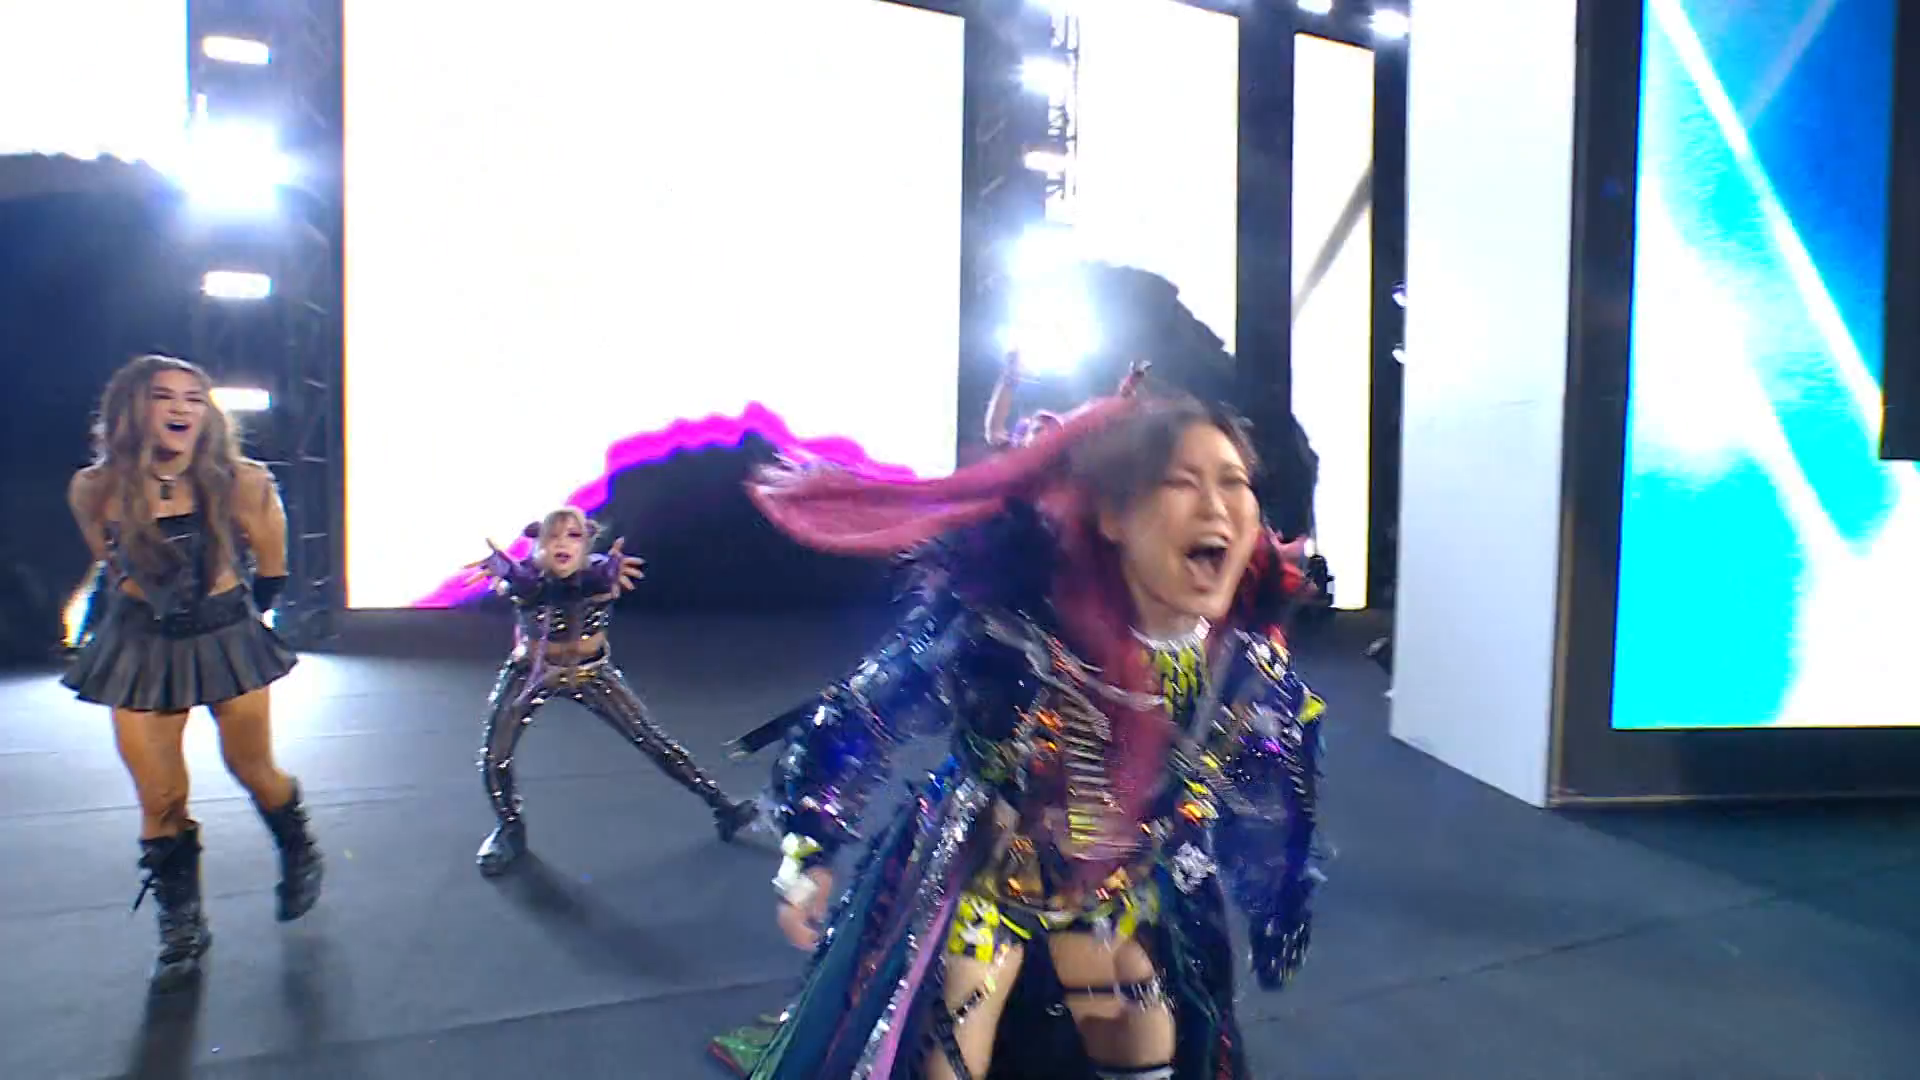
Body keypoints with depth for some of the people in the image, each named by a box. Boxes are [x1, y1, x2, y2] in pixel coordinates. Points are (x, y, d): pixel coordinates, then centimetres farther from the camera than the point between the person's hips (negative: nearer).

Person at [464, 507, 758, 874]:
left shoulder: (595, 572, -26)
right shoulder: (527, 576, -24)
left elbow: (608, 573, -43)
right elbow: (520, 580, -41)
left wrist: (612, 568, -64)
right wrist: (500, 566, -61)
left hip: (590, 672, -1)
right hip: (530, 671, 1)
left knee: (654, 741, -3)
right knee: (494, 754, -5)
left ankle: (721, 807, 8)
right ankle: (508, 828, 25)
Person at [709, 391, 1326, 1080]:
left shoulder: (1250, 668, -18)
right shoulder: (1011, 612, -33)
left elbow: (1263, 818, 2)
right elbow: (865, 712, -19)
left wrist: (1276, 926, 15)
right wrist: (809, 852, -10)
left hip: (1116, 902, 4)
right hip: (975, 882, -4)